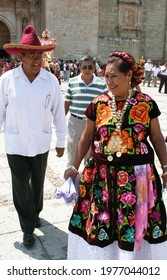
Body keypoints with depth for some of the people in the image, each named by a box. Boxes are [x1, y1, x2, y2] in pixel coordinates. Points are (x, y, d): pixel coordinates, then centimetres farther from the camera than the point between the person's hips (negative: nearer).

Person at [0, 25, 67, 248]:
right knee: (21, 188, 7)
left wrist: (61, 142, 3)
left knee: (37, 184, 19)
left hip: (41, 144, 1)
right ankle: (28, 228, 26)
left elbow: (58, 112, -1)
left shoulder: (51, 80, -6)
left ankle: (35, 213, 46)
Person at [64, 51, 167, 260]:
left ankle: (135, 256, 38)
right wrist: (75, 166, 8)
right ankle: (103, 255, 38)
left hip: (137, 176, -1)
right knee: (100, 223, 11)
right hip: (101, 175, 1)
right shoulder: (98, 104, -1)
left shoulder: (146, 104, -4)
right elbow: (86, 138, 7)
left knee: (135, 222, 10)